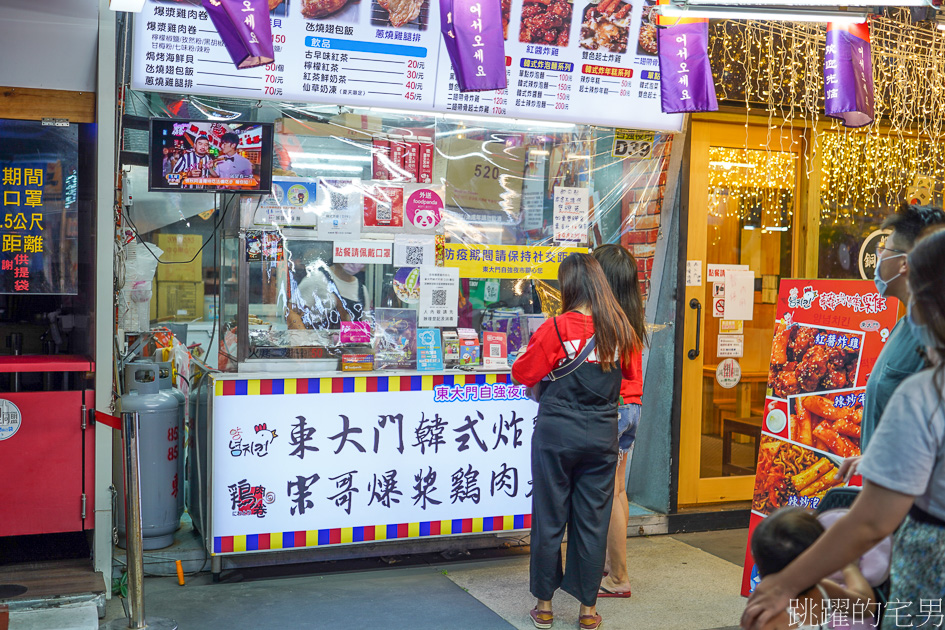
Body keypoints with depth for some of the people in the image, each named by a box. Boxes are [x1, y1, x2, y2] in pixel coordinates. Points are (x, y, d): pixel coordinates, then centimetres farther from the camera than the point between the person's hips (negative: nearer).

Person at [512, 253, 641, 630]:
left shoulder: (557, 328, -14)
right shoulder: (621, 330, -2)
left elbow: (522, 374, -5)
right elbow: (630, 373, 15)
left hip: (557, 433, -3)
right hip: (601, 435, 3)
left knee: (549, 519, 8)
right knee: (592, 521, 11)